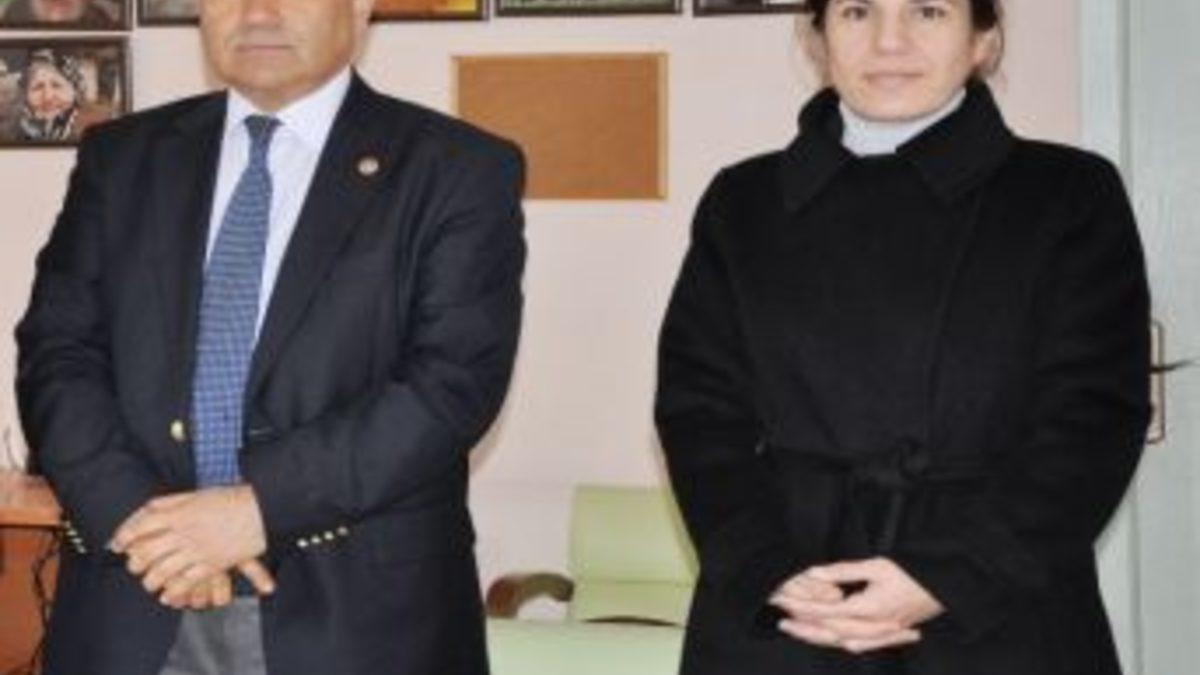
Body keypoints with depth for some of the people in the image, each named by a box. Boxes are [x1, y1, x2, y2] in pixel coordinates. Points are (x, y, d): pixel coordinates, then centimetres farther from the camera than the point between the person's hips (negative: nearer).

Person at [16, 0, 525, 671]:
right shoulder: (123, 157, 11)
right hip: (139, 604, 3)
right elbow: (56, 353, 5)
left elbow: (455, 382, -10)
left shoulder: (459, 170, -1)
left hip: (358, 611, -2)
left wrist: (264, 506, -17)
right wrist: (134, 514, -11)